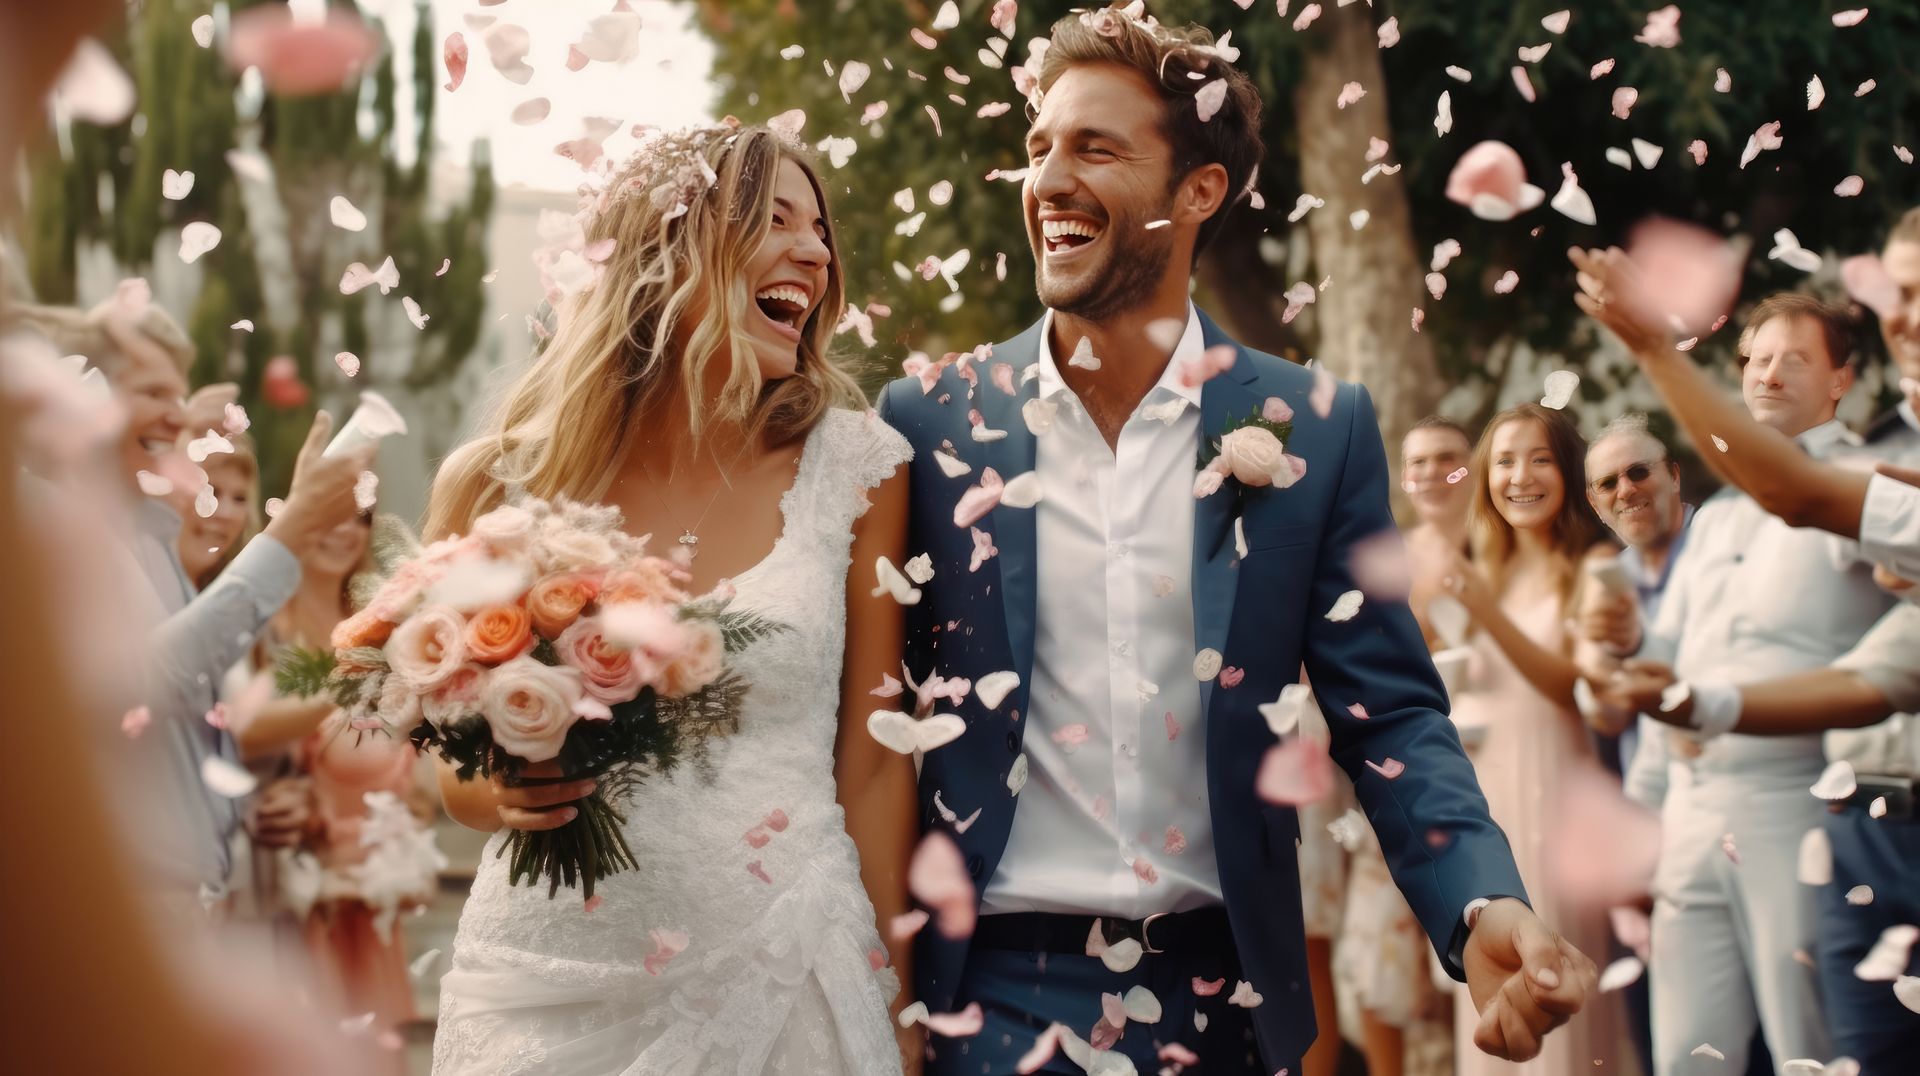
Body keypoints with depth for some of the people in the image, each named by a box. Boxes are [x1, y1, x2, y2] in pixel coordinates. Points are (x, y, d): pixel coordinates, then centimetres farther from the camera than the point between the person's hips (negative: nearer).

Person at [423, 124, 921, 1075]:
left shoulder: (853, 468, -3)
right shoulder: (495, 485, -3)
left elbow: (872, 765, 1)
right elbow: (445, 762, 8)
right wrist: (505, 793, -14)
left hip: (780, 983, 0)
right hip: (553, 986, 0)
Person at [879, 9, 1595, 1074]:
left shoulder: (1316, 430, -1)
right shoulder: (930, 420, -1)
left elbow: (1389, 714, -1)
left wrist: (1484, 909, -18)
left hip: (1223, 988, 1)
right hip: (991, 984, -1)